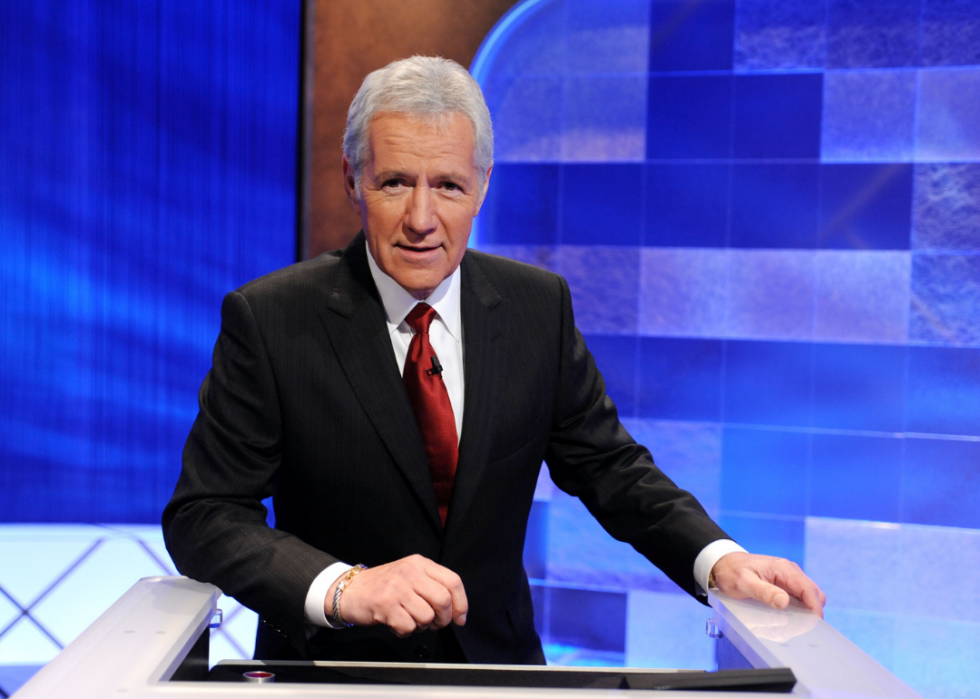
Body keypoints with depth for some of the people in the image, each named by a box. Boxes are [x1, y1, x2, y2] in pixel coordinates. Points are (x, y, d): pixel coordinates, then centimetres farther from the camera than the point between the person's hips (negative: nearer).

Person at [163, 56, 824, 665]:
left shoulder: (539, 305, 0)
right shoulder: (268, 319, -10)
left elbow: (607, 465, 6)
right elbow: (203, 516, -13)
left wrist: (719, 559, -12)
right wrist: (342, 587, -30)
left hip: (496, 659, 4)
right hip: (331, 662, -3)